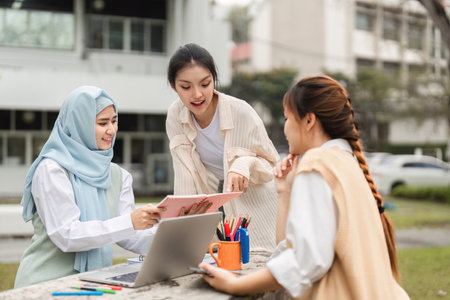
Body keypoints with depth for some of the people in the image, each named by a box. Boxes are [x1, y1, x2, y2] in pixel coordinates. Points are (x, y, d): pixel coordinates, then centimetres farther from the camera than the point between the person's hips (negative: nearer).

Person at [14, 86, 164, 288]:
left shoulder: (117, 175, 12)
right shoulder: (52, 169, -8)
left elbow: (128, 237, 6)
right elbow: (66, 235, -17)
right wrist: (130, 222, -24)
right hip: (47, 281, -5)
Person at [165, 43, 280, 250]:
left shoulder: (241, 112, -20)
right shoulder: (175, 115, -9)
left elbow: (272, 164, -10)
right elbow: (185, 180, -7)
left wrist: (246, 163, -31)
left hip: (253, 207, -3)